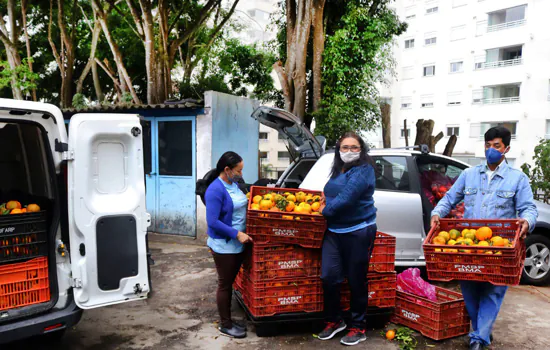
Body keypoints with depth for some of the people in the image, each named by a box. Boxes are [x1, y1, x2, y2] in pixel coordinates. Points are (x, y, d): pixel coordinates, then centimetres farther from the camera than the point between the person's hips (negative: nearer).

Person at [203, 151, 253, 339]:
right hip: (224, 246, -8)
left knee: (230, 283, 18)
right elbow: (213, 222, -25)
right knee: (225, 285, 6)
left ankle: (229, 320, 31)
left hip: (238, 245, 8)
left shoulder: (234, 184, 6)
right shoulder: (215, 190, -21)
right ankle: (225, 325, 20)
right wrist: (237, 234, -26)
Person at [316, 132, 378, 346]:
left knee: (356, 281, 4)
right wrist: (327, 200, 9)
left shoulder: (363, 170, -12)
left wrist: (326, 211, -8)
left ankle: (358, 328, 21)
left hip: (358, 232, -7)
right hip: (334, 231, 7)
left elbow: (346, 199, -21)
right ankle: (334, 321, 21)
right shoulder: (339, 170, 14)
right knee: (329, 277, 0)